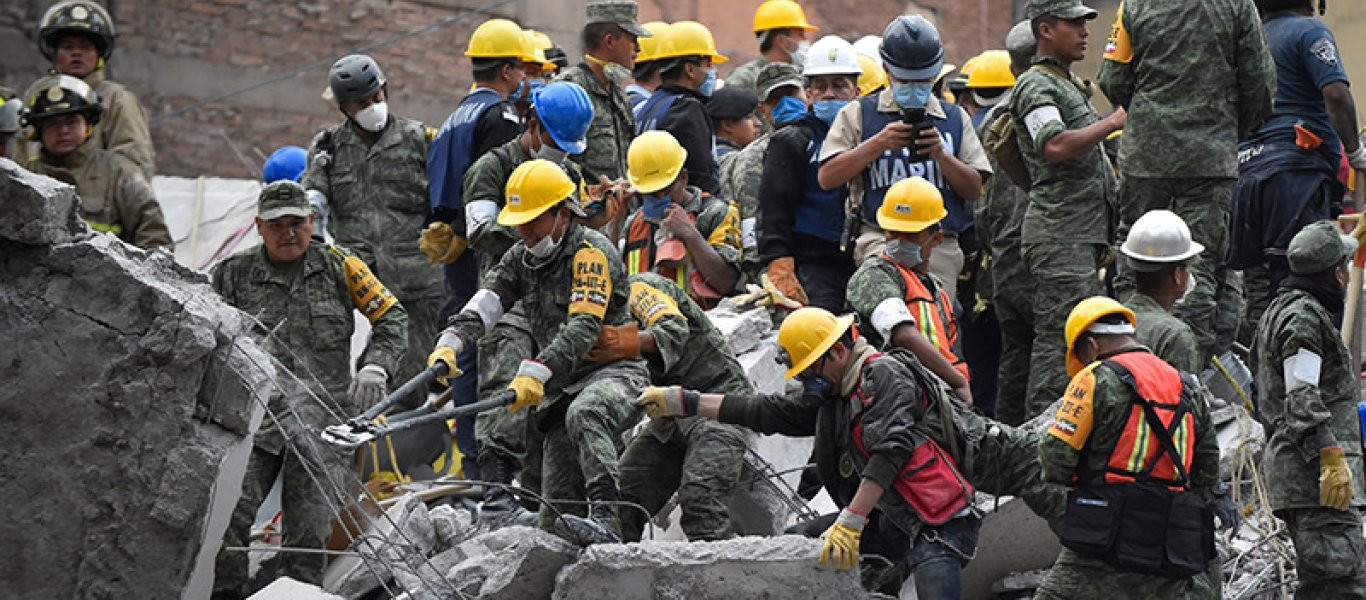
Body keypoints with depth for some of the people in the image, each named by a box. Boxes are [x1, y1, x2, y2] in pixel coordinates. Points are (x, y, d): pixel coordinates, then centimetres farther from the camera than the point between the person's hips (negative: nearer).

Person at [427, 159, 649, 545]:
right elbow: (485, 303, -3)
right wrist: (449, 345, -22)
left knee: (583, 415, -42)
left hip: (616, 372, -8)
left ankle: (607, 519, -51)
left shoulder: (592, 252, -12)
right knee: (554, 518, 1)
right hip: (563, 388, 8)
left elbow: (583, 328, -25)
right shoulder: (522, 256, 12)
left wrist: (534, 373, -37)